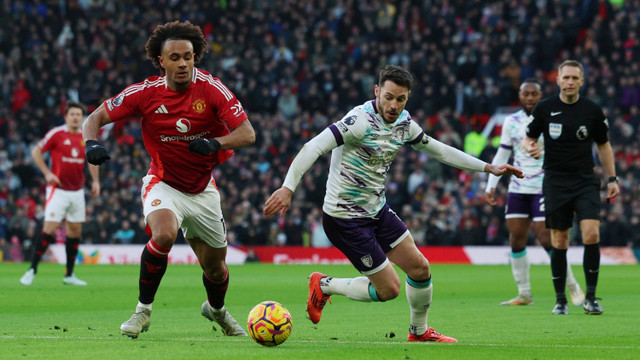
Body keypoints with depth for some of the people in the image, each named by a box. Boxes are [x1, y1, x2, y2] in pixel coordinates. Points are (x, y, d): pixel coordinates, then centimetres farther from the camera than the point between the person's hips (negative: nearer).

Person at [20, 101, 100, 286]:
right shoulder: (56, 134, -8)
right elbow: (36, 152, -2)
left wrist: (95, 181, 11)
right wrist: (47, 173, -12)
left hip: (77, 191, 5)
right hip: (58, 190, -5)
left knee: (75, 231, 7)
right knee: (49, 229, -13)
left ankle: (69, 274, 15)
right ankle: (32, 270, -6)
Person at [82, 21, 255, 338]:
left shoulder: (211, 88, -16)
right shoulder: (146, 92, -15)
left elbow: (247, 133, -19)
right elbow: (95, 117, -8)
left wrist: (215, 143, -38)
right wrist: (91, 144, -29)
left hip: (203, 190, 2)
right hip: (164, 184, -2)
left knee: (215, 268, 10)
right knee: (164, 234, -34)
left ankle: (216, 309, 46)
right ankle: (143, 310, -15)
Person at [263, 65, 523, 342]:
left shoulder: (404, 123, 1)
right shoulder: (361, 120, -24)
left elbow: (440, 150, 17)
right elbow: (314, 147, -32)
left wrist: (488, 168, 17)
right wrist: (288, 187, -45)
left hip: (378, 210, 8)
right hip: (345, 219, -8)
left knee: (420, 268, 8)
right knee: (389, 289, -5)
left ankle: (420, 331, 32)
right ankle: (324, 286, 16)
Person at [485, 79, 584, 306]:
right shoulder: (511, 122, 8)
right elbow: (502, 155, 15)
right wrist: (491, 185, 9)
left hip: (544, 189, -4)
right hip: (518, 189, 4)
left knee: (547, 240, -11)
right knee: (516, 240, 0)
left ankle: (573, 287, 5)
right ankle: (524, 294, 9)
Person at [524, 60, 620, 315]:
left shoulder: (593, 111, 1)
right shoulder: (544, 108, -1)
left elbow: (603, 145, 12)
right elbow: (529, 138, 9)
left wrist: (612, 178, 6)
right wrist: (530, 147, -15)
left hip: (585, 180, 0)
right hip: (555, 182, 0)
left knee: (591, 234, -16)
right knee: (559, 242, 1)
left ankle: (590, 297, -6)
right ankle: (560, 300, 12)